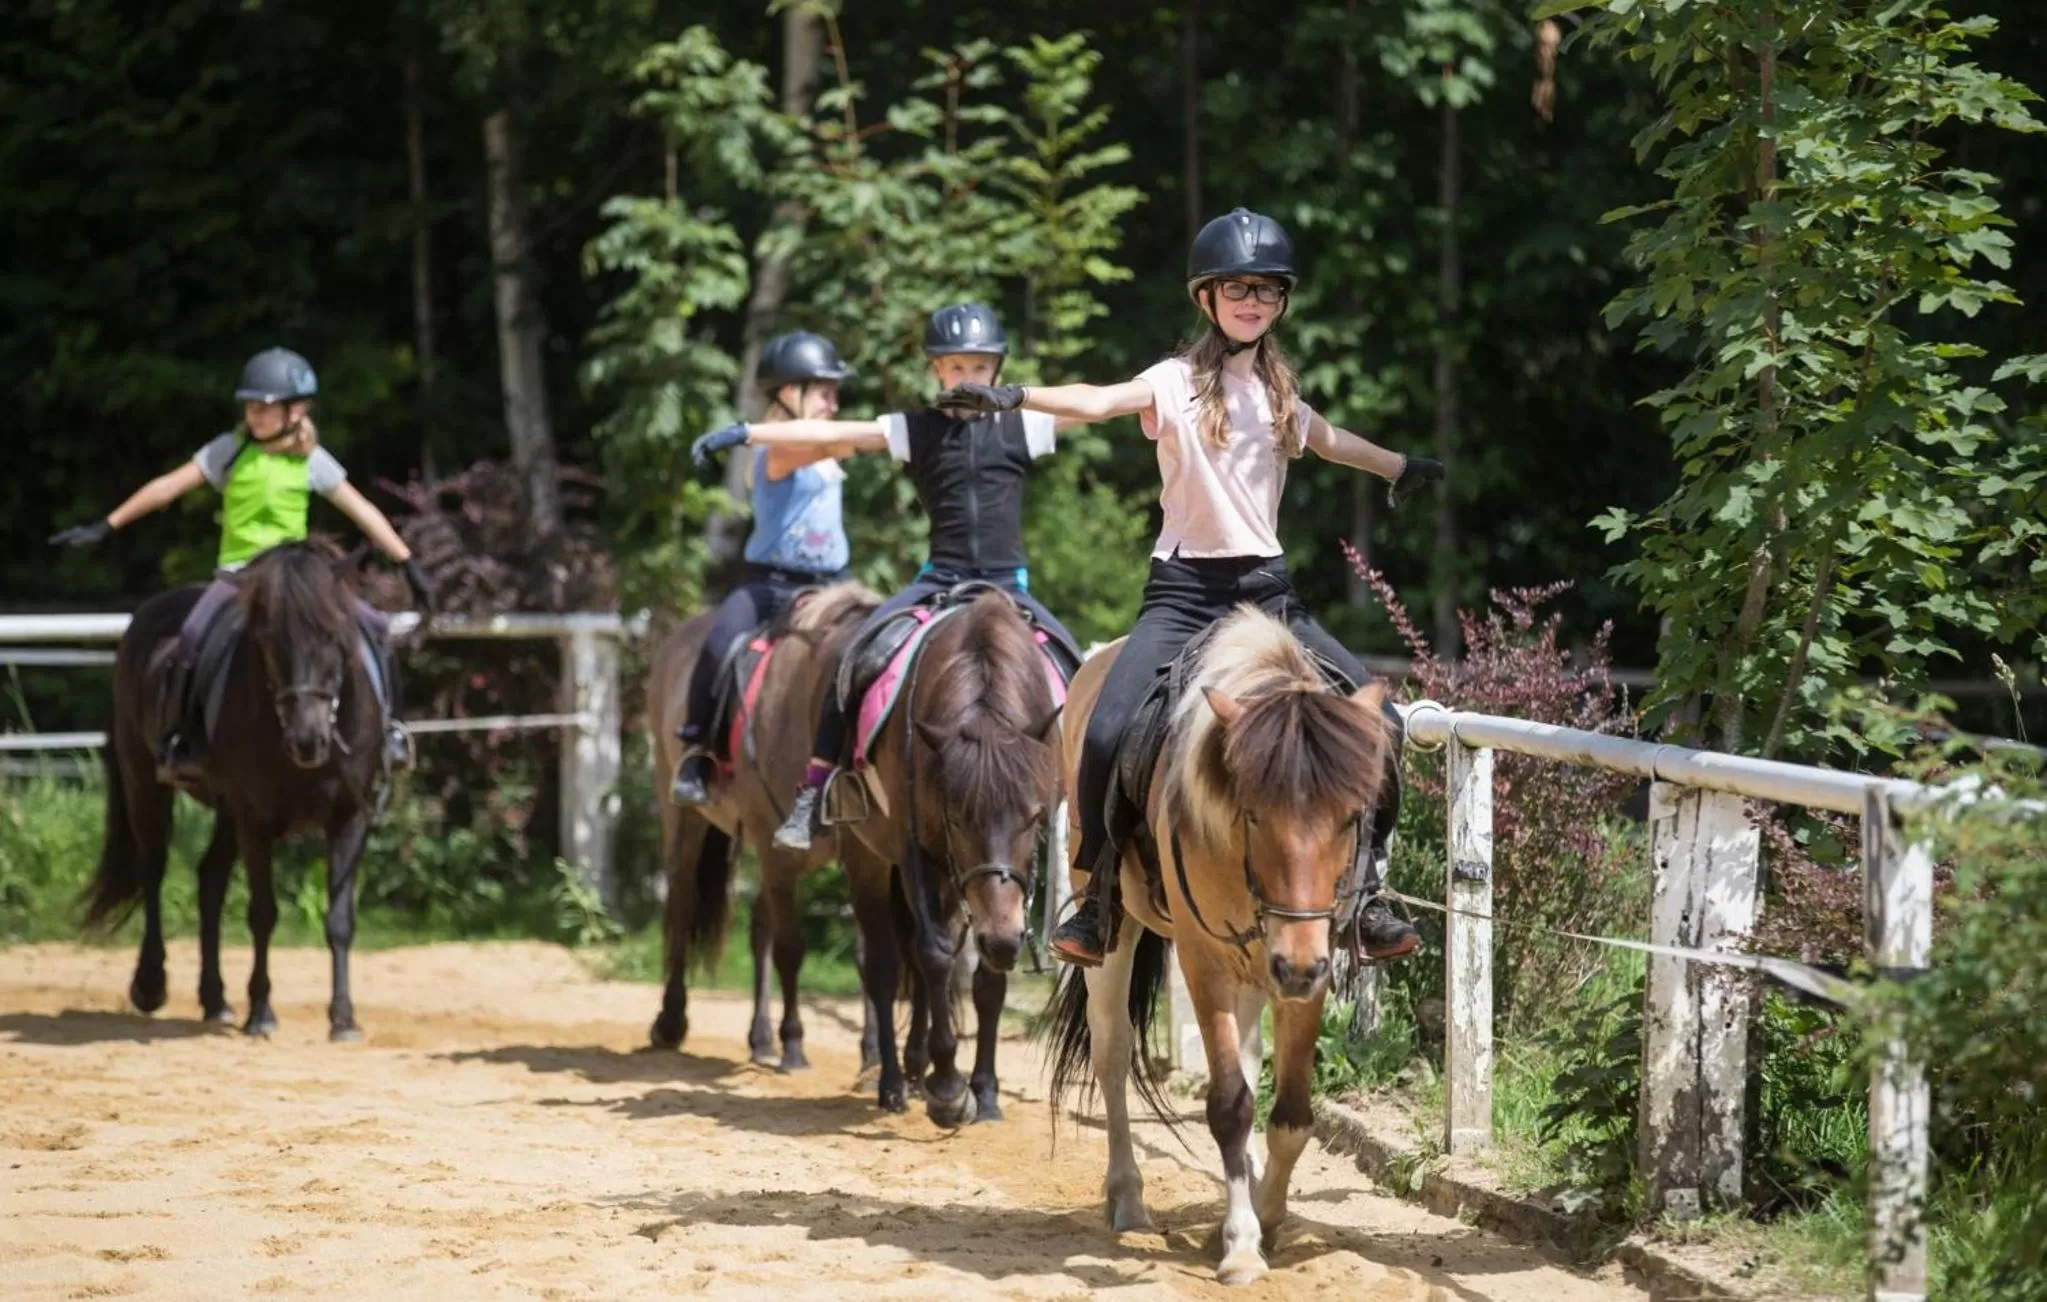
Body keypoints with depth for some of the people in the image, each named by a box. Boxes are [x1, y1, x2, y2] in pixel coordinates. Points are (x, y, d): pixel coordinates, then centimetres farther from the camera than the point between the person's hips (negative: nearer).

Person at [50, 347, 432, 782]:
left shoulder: (311, 460, 3)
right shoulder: (230, 450, 0)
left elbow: (362, 511, 7)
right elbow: (170, 487, -1)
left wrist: (409, 564, 5)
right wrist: (106, 527, -5)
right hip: (237, 572, -2)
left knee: (372, 625, -13)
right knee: (193, 636, -29)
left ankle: (386, 723, 6)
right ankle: (175, 739, -16)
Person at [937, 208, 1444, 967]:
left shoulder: (1278, 392, 13)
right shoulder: (1179, 382, -3)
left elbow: (1329, 441, 35)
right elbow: (1101, 401, -21)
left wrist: (1400, 468, 51)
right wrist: (1016, 397, -39)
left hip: (1266, 590, 5)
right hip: (1185, 588, -5)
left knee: (1377, 721, -4)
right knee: (1109, 733, -24)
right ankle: (1100, 892, -5)